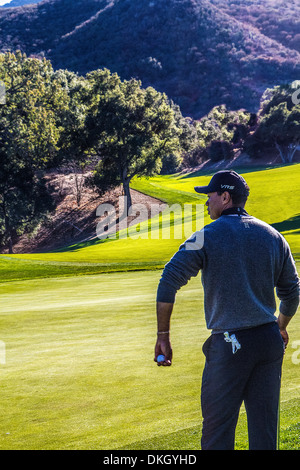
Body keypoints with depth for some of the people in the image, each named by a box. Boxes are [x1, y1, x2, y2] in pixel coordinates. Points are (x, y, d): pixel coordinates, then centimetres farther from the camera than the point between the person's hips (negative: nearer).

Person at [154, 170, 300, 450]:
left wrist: (163, 336, -9)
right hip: (270, 342, 5)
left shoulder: (207, 237, -6)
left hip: (229, 346, -5)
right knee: (264, 425, 11)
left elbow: (168, 283, -14)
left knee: (217, 427, 3)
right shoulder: (272, 236, 9)